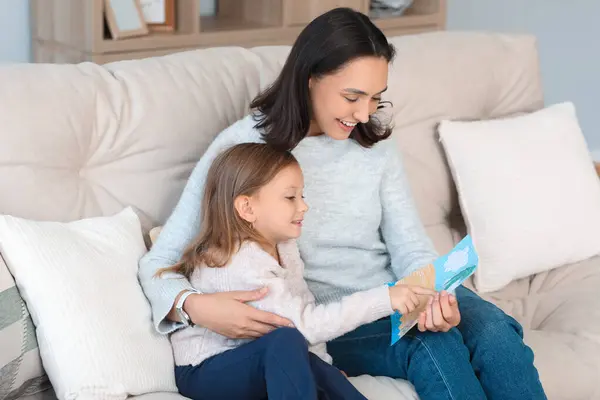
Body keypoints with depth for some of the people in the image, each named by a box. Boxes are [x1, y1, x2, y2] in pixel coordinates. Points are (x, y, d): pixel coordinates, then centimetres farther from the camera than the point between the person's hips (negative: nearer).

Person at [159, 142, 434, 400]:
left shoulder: (283, 246, 2)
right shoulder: (241, 265, -28)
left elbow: (305, 309, 4)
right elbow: (304, 324, -32)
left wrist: (320, 364, -11)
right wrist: (383, 300, -34)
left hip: (263, 364, 8)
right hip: (205, 372, -8)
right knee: (287, 341, -32)